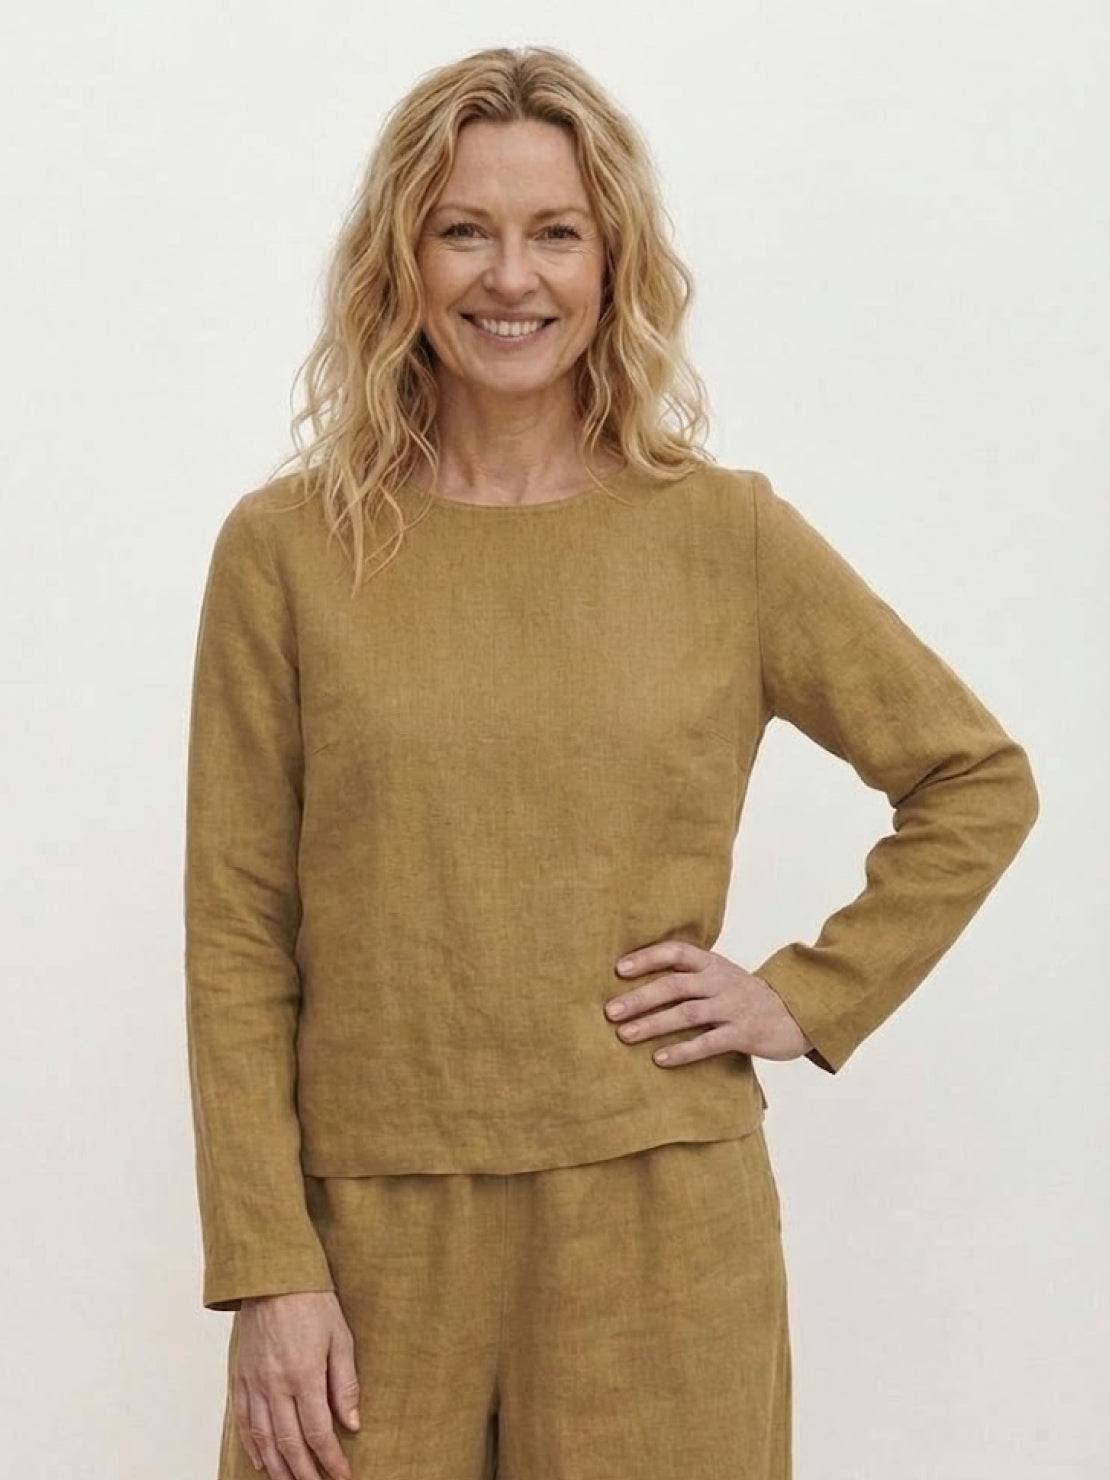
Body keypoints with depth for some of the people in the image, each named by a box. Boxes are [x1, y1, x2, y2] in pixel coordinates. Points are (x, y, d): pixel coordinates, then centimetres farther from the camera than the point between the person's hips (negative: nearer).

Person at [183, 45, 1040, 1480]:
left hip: (658, 1215, 0)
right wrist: (266, 1270, -6)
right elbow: (236, 937, -2)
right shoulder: (286, 549, -1)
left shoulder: (725, 532, 0)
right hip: (369, 1224, 0)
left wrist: (812, 995, -1)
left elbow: (980, 782, 9)